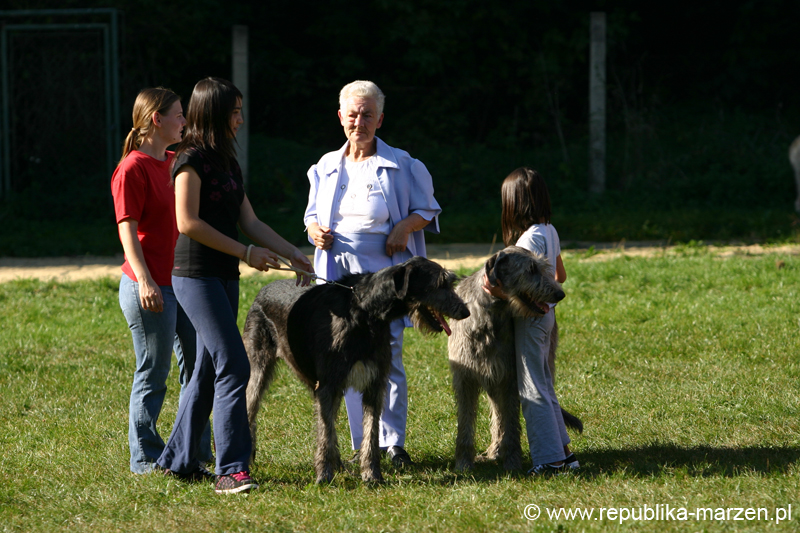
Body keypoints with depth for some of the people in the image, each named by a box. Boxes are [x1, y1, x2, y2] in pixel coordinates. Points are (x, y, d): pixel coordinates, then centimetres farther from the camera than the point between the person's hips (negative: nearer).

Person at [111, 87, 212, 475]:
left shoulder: (177, 163, 13)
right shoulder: (133, 169, -11)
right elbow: (128, 231, -15)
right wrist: (144, 281, -24)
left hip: (183, 281, 8)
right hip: (149, 287, -8)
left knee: (198, 368, 11)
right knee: (153, 374, -1)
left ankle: (197, 451, 20)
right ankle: (145, 458, 8)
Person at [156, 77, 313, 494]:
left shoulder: (227, 163, 17)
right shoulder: (192, 160, -10)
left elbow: (249, 222, 19)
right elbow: (188, 222, -16)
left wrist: (293, 254, 14)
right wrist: (246, 252, -13)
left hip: (224, 277, 9)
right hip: (196, 275, -9)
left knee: (209, 371, 10)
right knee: (233, 368, -14)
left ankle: (178, 459, 18)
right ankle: (231, 470, -15)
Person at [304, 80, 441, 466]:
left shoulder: (401, 165, 2)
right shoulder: (327, 167, 13)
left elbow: (428, 209, 9)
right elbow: (312, 214, 23)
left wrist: (406, 226, -10)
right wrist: (316, 230, 0)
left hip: (385, 274, -4)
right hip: (339, 273, 4)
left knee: (387, 357, -8)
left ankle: (393, 443, -1)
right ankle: (361, 445, 11)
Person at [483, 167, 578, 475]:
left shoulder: (530, 238, -20)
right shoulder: (550, 231, 8)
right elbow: (560, 276, 20)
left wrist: (500, 293, -36)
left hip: (530, 319, -9)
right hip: (546, 313, 9)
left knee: (532, 390, -5)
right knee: (543, 387, 16)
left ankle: (550, 460, -5)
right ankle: (563, 451, 18)